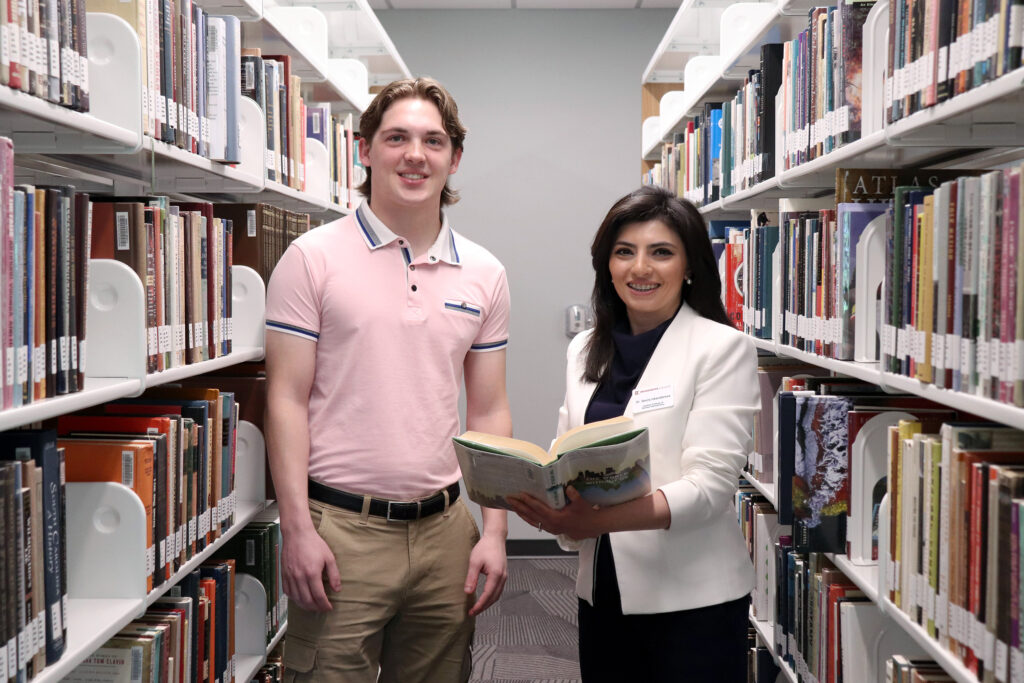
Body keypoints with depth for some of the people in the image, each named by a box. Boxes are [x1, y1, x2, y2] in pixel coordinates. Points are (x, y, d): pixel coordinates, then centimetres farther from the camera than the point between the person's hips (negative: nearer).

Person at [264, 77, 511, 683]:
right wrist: (298, 529, -11)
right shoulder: (313, 258, -3)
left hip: (444, 528, 4)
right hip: (340, 527, -3)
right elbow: (287, 400, -5)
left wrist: (495, 532, 3)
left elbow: (489, 412, 10)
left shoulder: (484, 274, 8)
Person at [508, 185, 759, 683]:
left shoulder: (723, 348, -8)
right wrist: (539, 499, -11)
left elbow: (710, 484, -16)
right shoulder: (584, 351, 10)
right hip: (602, 592, 5)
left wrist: (601, 518, -31)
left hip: (691, 599, -5)